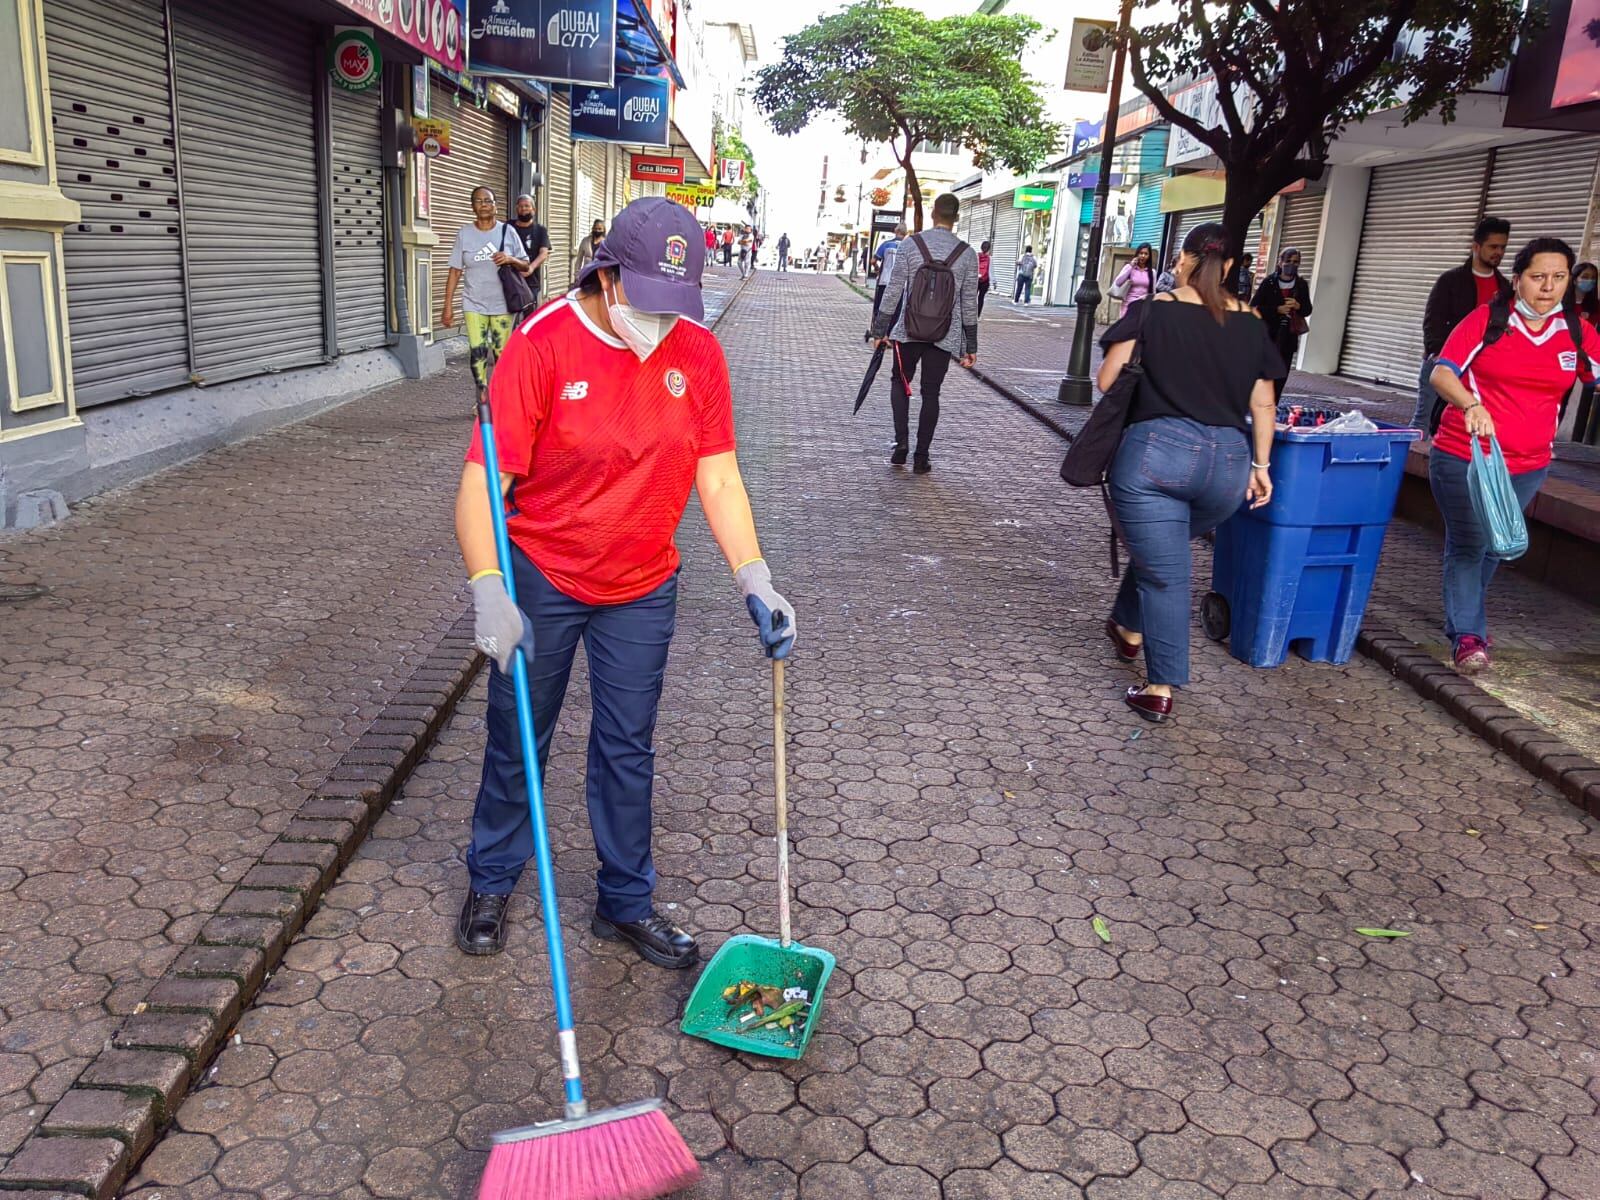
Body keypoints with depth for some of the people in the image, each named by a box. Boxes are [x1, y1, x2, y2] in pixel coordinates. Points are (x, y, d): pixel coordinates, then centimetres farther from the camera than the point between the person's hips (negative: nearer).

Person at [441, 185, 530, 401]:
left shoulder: (507, 231, 3)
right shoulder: (464, 234, 3)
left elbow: (525, 264, 7)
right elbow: (455, 271, 2)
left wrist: (511, 259, -16)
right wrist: (448, 305, -2)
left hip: (503, 304, 0)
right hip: (474, 304, 0)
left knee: (502, 352, 2)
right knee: (477, 351, -10)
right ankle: (482, 397, 0)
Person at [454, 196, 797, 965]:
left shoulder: (697, 353, -6)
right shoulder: (543, 345, -17)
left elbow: (718, 480, -2)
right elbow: (482, 482, -19)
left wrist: (755, 580, -11)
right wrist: (488, 590, -30)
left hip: (642, 589, 3)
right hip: (540, 582, -2)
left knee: (628, 750, 12)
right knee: (516, 744, 13)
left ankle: (626, 902, 30)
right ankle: (491, 884, 36)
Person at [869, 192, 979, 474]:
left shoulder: (911, 244, -4)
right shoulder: (967, 254, -1)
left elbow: (894, 290, -4)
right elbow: (969, 303, 1)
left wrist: (881, 329, 4)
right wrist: (971, 345, 8)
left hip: (909, 331, -1)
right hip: (945, 335, 1)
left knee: (900, 381, 18)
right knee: (931, 393, 8)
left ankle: (901, 440, 1)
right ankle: (921, 457, 10)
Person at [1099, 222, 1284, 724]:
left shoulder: (1153, 312, -1)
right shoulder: (1252, 324, 10)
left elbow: (1107, 381, -2)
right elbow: (1263, 404, 10)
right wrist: (1260, 465, 18)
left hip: (1156, 450, -4)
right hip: (1227, 460, 4)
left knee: (1164, 571, 2)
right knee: (1163, 548, 27)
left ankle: (1161, 689, 5)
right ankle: (1129, 627, 46)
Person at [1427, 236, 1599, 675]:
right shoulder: (1487, 319, -8)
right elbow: (1441, 372, -16)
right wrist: (1471, 404, -34)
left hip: (1527, 465, 4)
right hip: (1462, 456, -4)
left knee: (1492, 547, 16)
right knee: (1467, 545, -5)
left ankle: (1464, 618, 35)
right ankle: (1467, 636, 0)